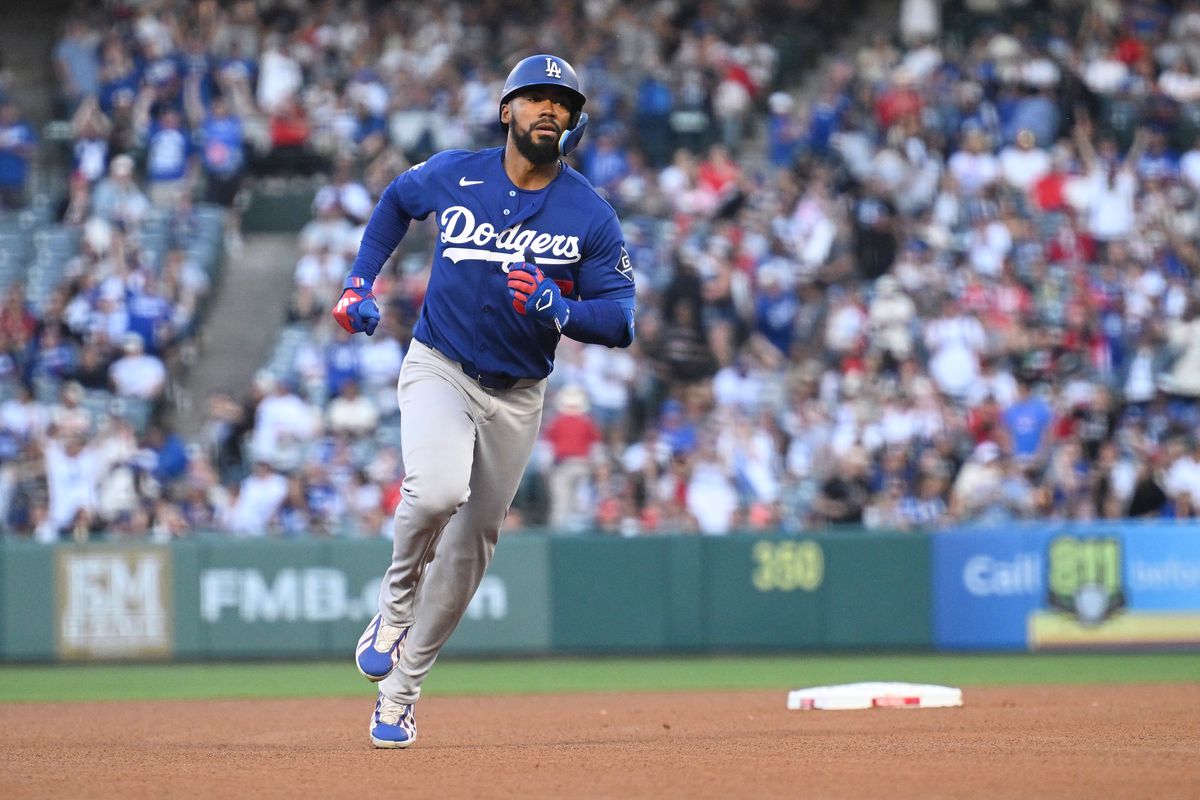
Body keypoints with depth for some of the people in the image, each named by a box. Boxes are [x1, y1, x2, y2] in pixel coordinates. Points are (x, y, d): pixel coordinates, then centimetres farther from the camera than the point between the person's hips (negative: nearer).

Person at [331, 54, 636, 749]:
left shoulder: (591, 215, -9)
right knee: (437, 490, -30)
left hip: (517, 396, 2)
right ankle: (395, 606, -1)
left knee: (470, 545, 7)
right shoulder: (452, 176, -6)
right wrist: (360, 282, 7)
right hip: (439, 370, -2)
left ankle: (401, 691, 21)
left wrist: (557, 307, -27)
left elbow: (622, 323, -9)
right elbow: (396, 202, 17)